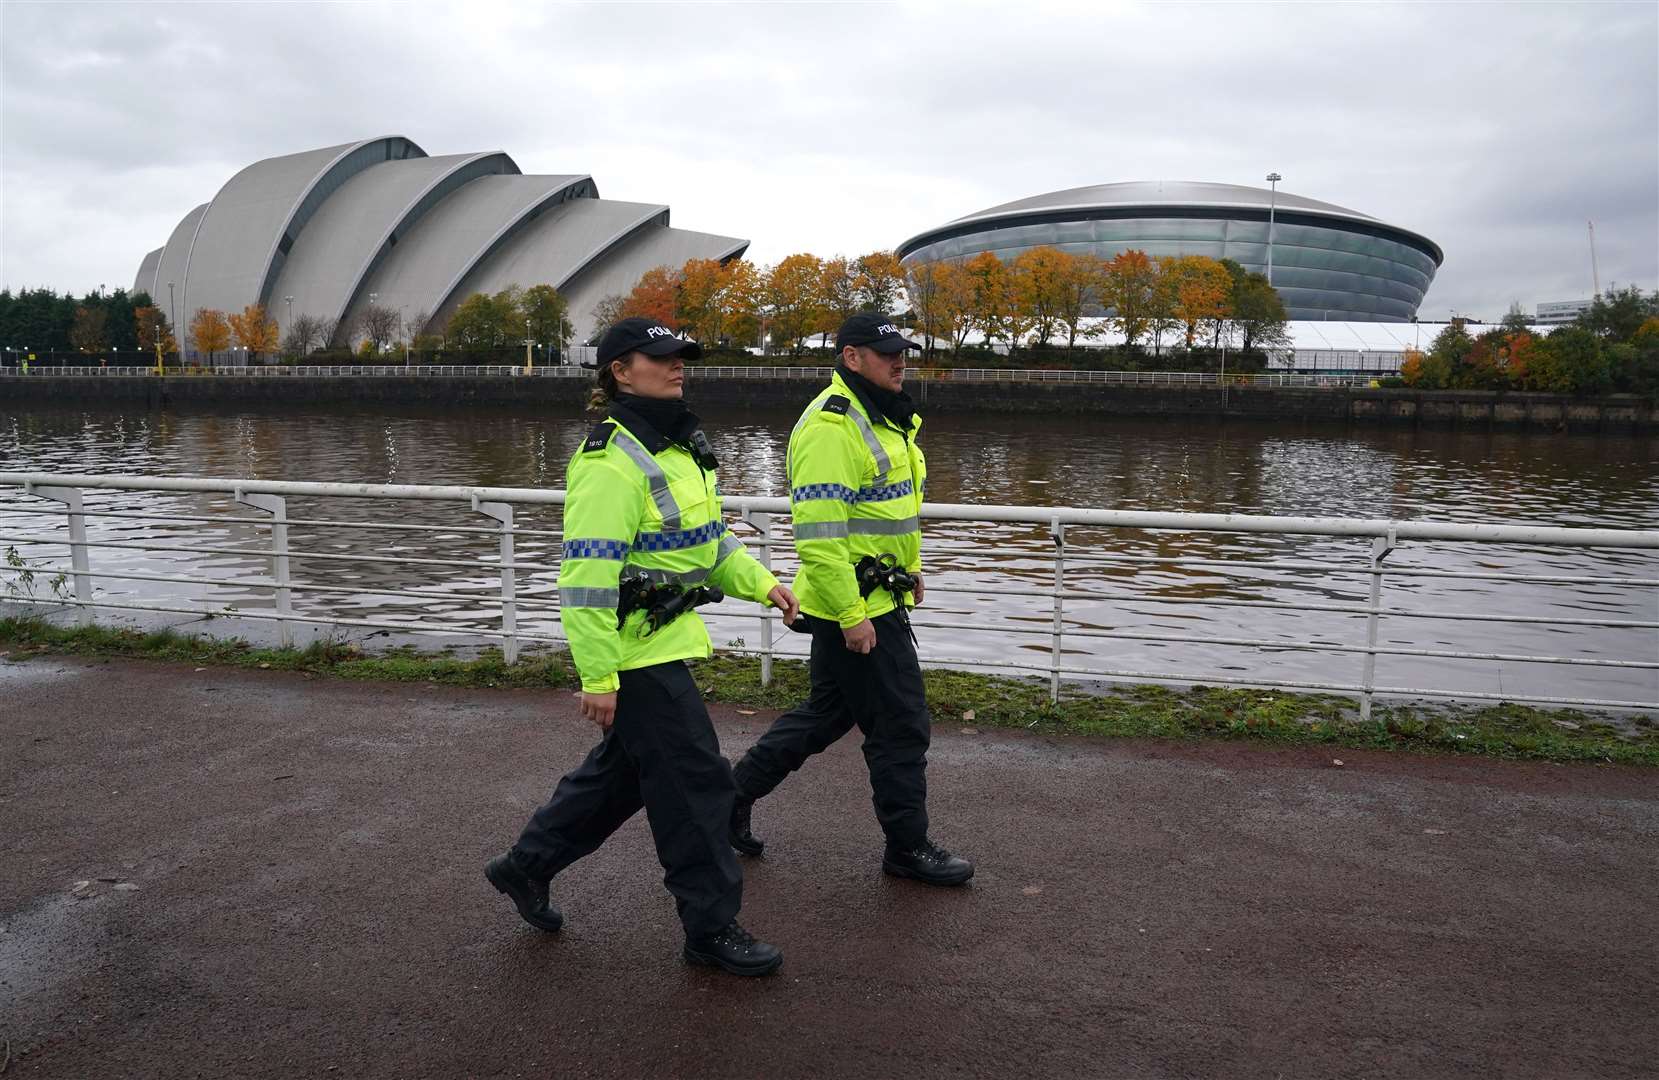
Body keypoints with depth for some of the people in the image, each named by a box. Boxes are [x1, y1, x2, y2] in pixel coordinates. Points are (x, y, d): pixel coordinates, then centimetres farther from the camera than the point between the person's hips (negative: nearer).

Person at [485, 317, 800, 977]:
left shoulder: (676, 446, 12)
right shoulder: (610, 461, -19)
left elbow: (707, 538, 21)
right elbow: (586, 576, -23)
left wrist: (760, 583, 8)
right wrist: (597, 677, -24)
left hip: (668, 641, 10)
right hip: (635, 651, -10)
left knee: (622, 771, 21)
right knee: (695, 781, -2)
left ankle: (526, 867, 39)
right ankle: (711, 928, 14)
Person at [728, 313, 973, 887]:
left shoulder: (884, 418, 13)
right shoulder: (830, 425, -20)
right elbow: (818, 532, -26)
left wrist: (910, 566, 24)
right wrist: (850, 615, -25)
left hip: (880, 597, 10)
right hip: (853, 607, -10)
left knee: (828, 711, 20)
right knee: (900, 725, 1)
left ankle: (736, 791, 32)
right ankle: (908, 846, 19)